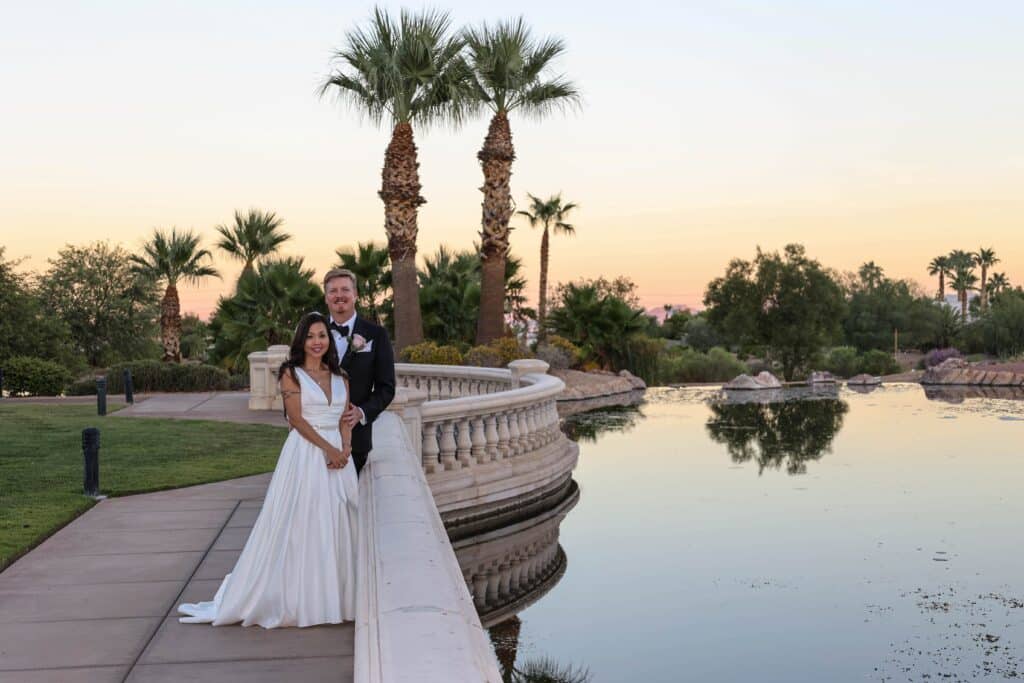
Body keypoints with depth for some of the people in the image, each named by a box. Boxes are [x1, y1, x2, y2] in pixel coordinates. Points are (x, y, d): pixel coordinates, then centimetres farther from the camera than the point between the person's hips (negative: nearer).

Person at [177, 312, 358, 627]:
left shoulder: (340, 376, 13)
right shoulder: (291, 373, -1)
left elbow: (345, 419, 9)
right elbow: (297, 419, -9)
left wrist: (345, 449, -9)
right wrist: (328, 449, -14)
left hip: (338, 455, 5)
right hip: (305, 454, -5)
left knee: (337, 526, 7)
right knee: (299, 524, -2)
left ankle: (336, 596, 17)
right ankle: (294, 597, 7)